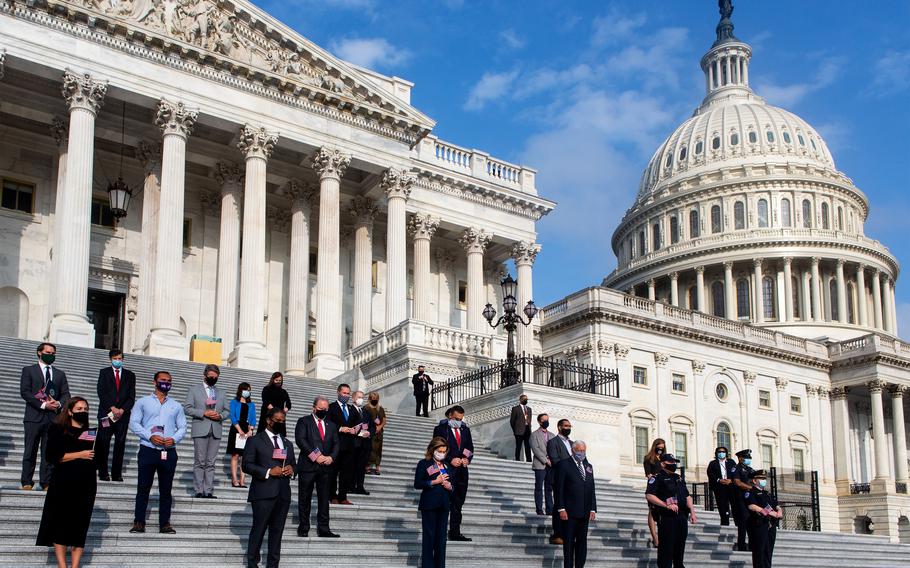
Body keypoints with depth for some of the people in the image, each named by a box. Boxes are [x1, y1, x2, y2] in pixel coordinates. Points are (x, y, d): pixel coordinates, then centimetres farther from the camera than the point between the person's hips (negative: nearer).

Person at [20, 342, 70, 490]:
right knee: (30, 451, -1)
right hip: (34, 416, -3)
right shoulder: (29, 370, 7)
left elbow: (66, 394, 13)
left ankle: (46, 483, 5)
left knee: (49, 452, 2)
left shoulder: (60, 374, 18)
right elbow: (24, 392, -4)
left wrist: (58, 403, -10)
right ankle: (26, 482, 4)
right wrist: (43, 404, -13)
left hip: (53, 417, 3)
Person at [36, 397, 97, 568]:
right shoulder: (58, 430, 3)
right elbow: (51, 457, -9)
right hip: (63, 485, -3)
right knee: (61, 524, -2)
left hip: (86, 485, 3)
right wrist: (79, 454, -12)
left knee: (80, 527, 3)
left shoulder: (92, 433, 13)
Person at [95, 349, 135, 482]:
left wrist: (122, 410, -7)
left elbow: (131, 396, 8)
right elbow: (101, 392, 0)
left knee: (120, 444, -3)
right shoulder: (104, 372, 11)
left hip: (123, 414, 1)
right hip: (106, 413, -1)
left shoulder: (130, 375, 15)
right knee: (103, 443, -5)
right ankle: (103, 473, -1)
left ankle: (117, 474, -2)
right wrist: (112, 408, -11)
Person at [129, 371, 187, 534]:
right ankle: (139, 522, 6)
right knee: (143, 488, -1)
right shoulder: (143, 402, 8)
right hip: (148, 451, -2)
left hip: (169, 452, 2)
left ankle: (165, 523, 7)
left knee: (166, 490, 3)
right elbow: (134, 423, 0)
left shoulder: (176, 406, 16)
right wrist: (150, 436, -13)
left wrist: (174, 439, -8)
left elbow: (182, 427, 13)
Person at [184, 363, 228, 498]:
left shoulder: (221, 393, 20)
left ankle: (209, 491, 2)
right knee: (200, 461, -4)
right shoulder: (194, 390, 7)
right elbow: (187, 408, -2)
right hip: (200, 430, -4)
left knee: (211, 462, 2)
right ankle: (199, 491, -1)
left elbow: (226, 410, 19)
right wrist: (204, 413, -13)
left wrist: (220, 415, -3)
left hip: (216, 431, 4)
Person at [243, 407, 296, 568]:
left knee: (277, 531, 7)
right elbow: (247, 465, -5)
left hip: (283, 494, 5)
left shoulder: (287, 443, 21)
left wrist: (291, 469, 1)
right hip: (263, 493, -5)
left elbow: (294, 464, 26)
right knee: (259, 529, -2)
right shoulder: (255, 441, 2)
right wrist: (268, 472, -15)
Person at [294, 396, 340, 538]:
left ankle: (323, 529, 7)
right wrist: (315, 456, -15)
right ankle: (303, 528, 10)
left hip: (325, 467, 4)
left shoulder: (331, 425, 18)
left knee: (324, 499, 4)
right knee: (305, 499, 2)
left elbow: (336, 444, 13)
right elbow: (300, 440, -10)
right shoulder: (304, 421, 2)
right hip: (307, 466, -4)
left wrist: (331, 457, -7)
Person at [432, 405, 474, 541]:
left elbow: (470, 448, 16)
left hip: (462, 471, 5)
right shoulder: (440, 429, -1)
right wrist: (450, 460, -16)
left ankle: (455, 533, 14)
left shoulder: (465, 430, 16)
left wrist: (467, 459, -3)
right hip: (447, 471, -5)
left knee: (458, 504, 9)